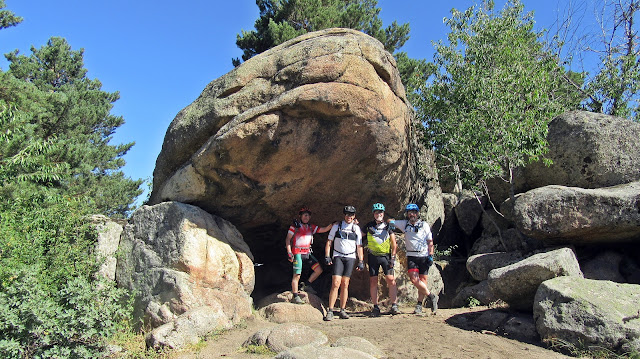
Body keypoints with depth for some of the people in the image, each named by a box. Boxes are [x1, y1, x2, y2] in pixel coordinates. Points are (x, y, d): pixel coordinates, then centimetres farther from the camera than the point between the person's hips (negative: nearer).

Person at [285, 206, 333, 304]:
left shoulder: (311, 227, 11)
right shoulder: (295, 226, -3)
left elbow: (324, 229, 9)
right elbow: (288, 239, -3)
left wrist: (333, 224, -8)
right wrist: (289, 253, -12)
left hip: (307, 253, 6)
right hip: (297, 253, -6)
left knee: (319, 270, 2)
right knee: (297, 275, -9)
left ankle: (307, 285, 19)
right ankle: (295, 297, 1)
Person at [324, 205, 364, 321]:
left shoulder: (356, 228, 8)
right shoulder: (336, 226, 4)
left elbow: (359, 246, 10)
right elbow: (329, 242, 8)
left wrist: (361, 261, 4)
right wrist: (327, 256, -2)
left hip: (350, 258, 2)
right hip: (338, 257, -2)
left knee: (345, 285, 2)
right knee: (336, 283, -12)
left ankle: (342, 310, 11)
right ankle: (330, 311, -10)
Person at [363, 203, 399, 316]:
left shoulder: (388, 226, 5)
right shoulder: (369, 226, 6)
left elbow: (394, 244, 5)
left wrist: (393, 257, -1)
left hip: (386, 256, -1)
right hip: (373, 256, 1)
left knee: (391, 280, -10)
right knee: (373, 281, -1)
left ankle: (394, 305, -2)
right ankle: (375, 307, 9)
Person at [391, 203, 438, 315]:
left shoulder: (424, 225, 3)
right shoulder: (405, 224, 7)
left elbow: (430, 241, 4)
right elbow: (390, 222, 14)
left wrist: (431, 256, -4)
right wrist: (391, 224, -10)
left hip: (423, 256, -1)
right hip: (411, 256, 1)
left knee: (422, 280, -3)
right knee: (414, 278, -16)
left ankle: (419, 305, 6)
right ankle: (431, 296, -1)